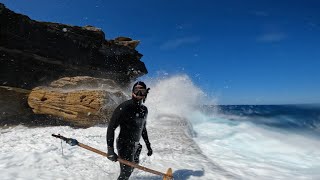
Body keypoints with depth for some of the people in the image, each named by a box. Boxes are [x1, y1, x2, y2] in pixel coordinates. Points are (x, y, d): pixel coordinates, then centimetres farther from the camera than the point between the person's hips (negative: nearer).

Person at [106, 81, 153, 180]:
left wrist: (148, 145, 18)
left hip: (135, 145, 7)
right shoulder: (124, 107, -20)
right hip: (124, 145, -7)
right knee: (126, 172, -3)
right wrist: (110, 149, -24)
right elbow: (111, 128, -19)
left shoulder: (144, 110, 2)